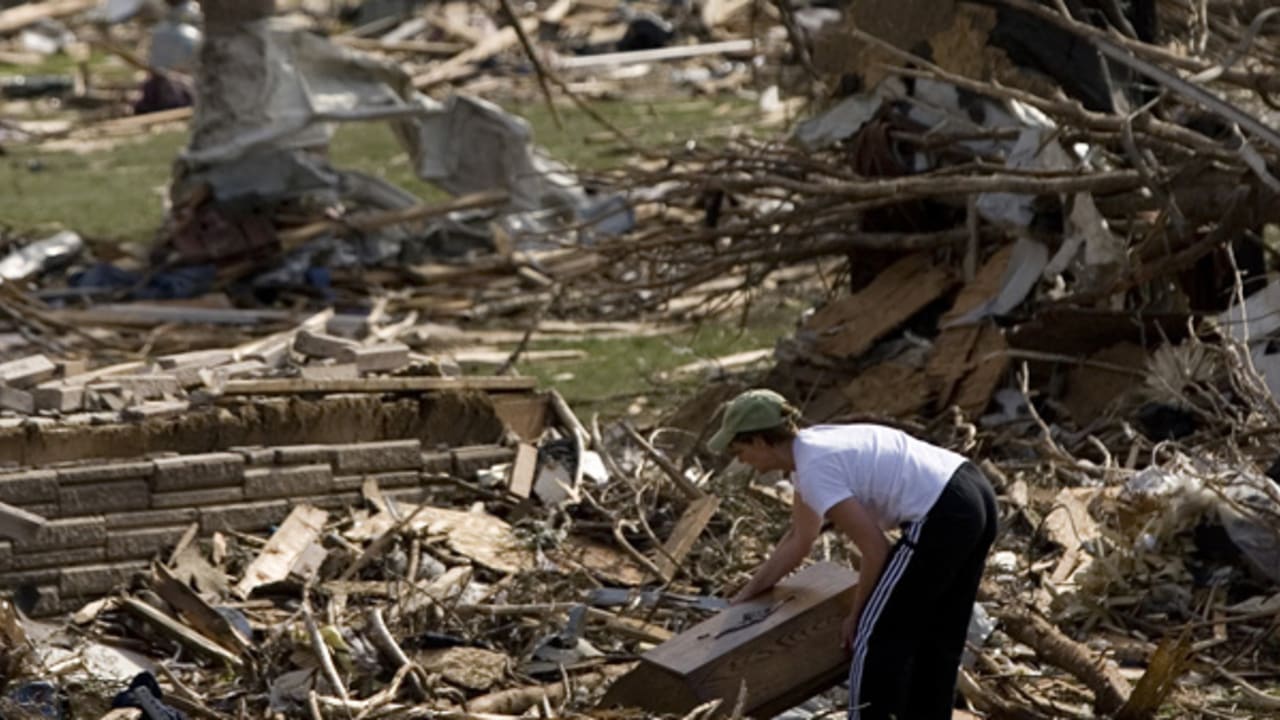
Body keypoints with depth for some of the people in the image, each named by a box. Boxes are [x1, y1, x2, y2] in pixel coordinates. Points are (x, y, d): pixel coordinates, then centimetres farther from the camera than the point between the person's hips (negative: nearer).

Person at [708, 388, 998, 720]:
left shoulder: (815, 471, -15)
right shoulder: (813, 446, 14)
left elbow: (875, 550, -13)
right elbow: (799, 539, 26)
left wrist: (856, 615, 2)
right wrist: (745, 595, 26)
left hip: (943, 519, -10)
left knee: (876, 637, 2)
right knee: (934, 637, 21)